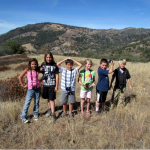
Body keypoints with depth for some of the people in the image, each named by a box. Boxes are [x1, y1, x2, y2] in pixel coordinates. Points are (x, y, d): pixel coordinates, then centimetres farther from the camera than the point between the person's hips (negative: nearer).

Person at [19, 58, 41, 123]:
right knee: (27, 103, -2)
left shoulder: (38, 70, -1)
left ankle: (35, 114, 26)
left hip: (37, 88, 3)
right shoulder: (27, 70, -7)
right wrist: (23, 85, -2)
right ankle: (23, 117, 8)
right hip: (30, 89, -2)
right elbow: (20, 77, -5)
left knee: (37, 102, 10)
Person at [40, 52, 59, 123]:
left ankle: (53, 115, 4)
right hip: (45, 84, 4)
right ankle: (49, 109, 39)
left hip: (52, 85, -4)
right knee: (48, 98, 18)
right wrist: (40, 70, -7)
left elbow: (57, 76, -6)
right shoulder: (43, 64, 2)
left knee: (52, 99, -4)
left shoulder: (54, 65, -8)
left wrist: (56, 86, -9)